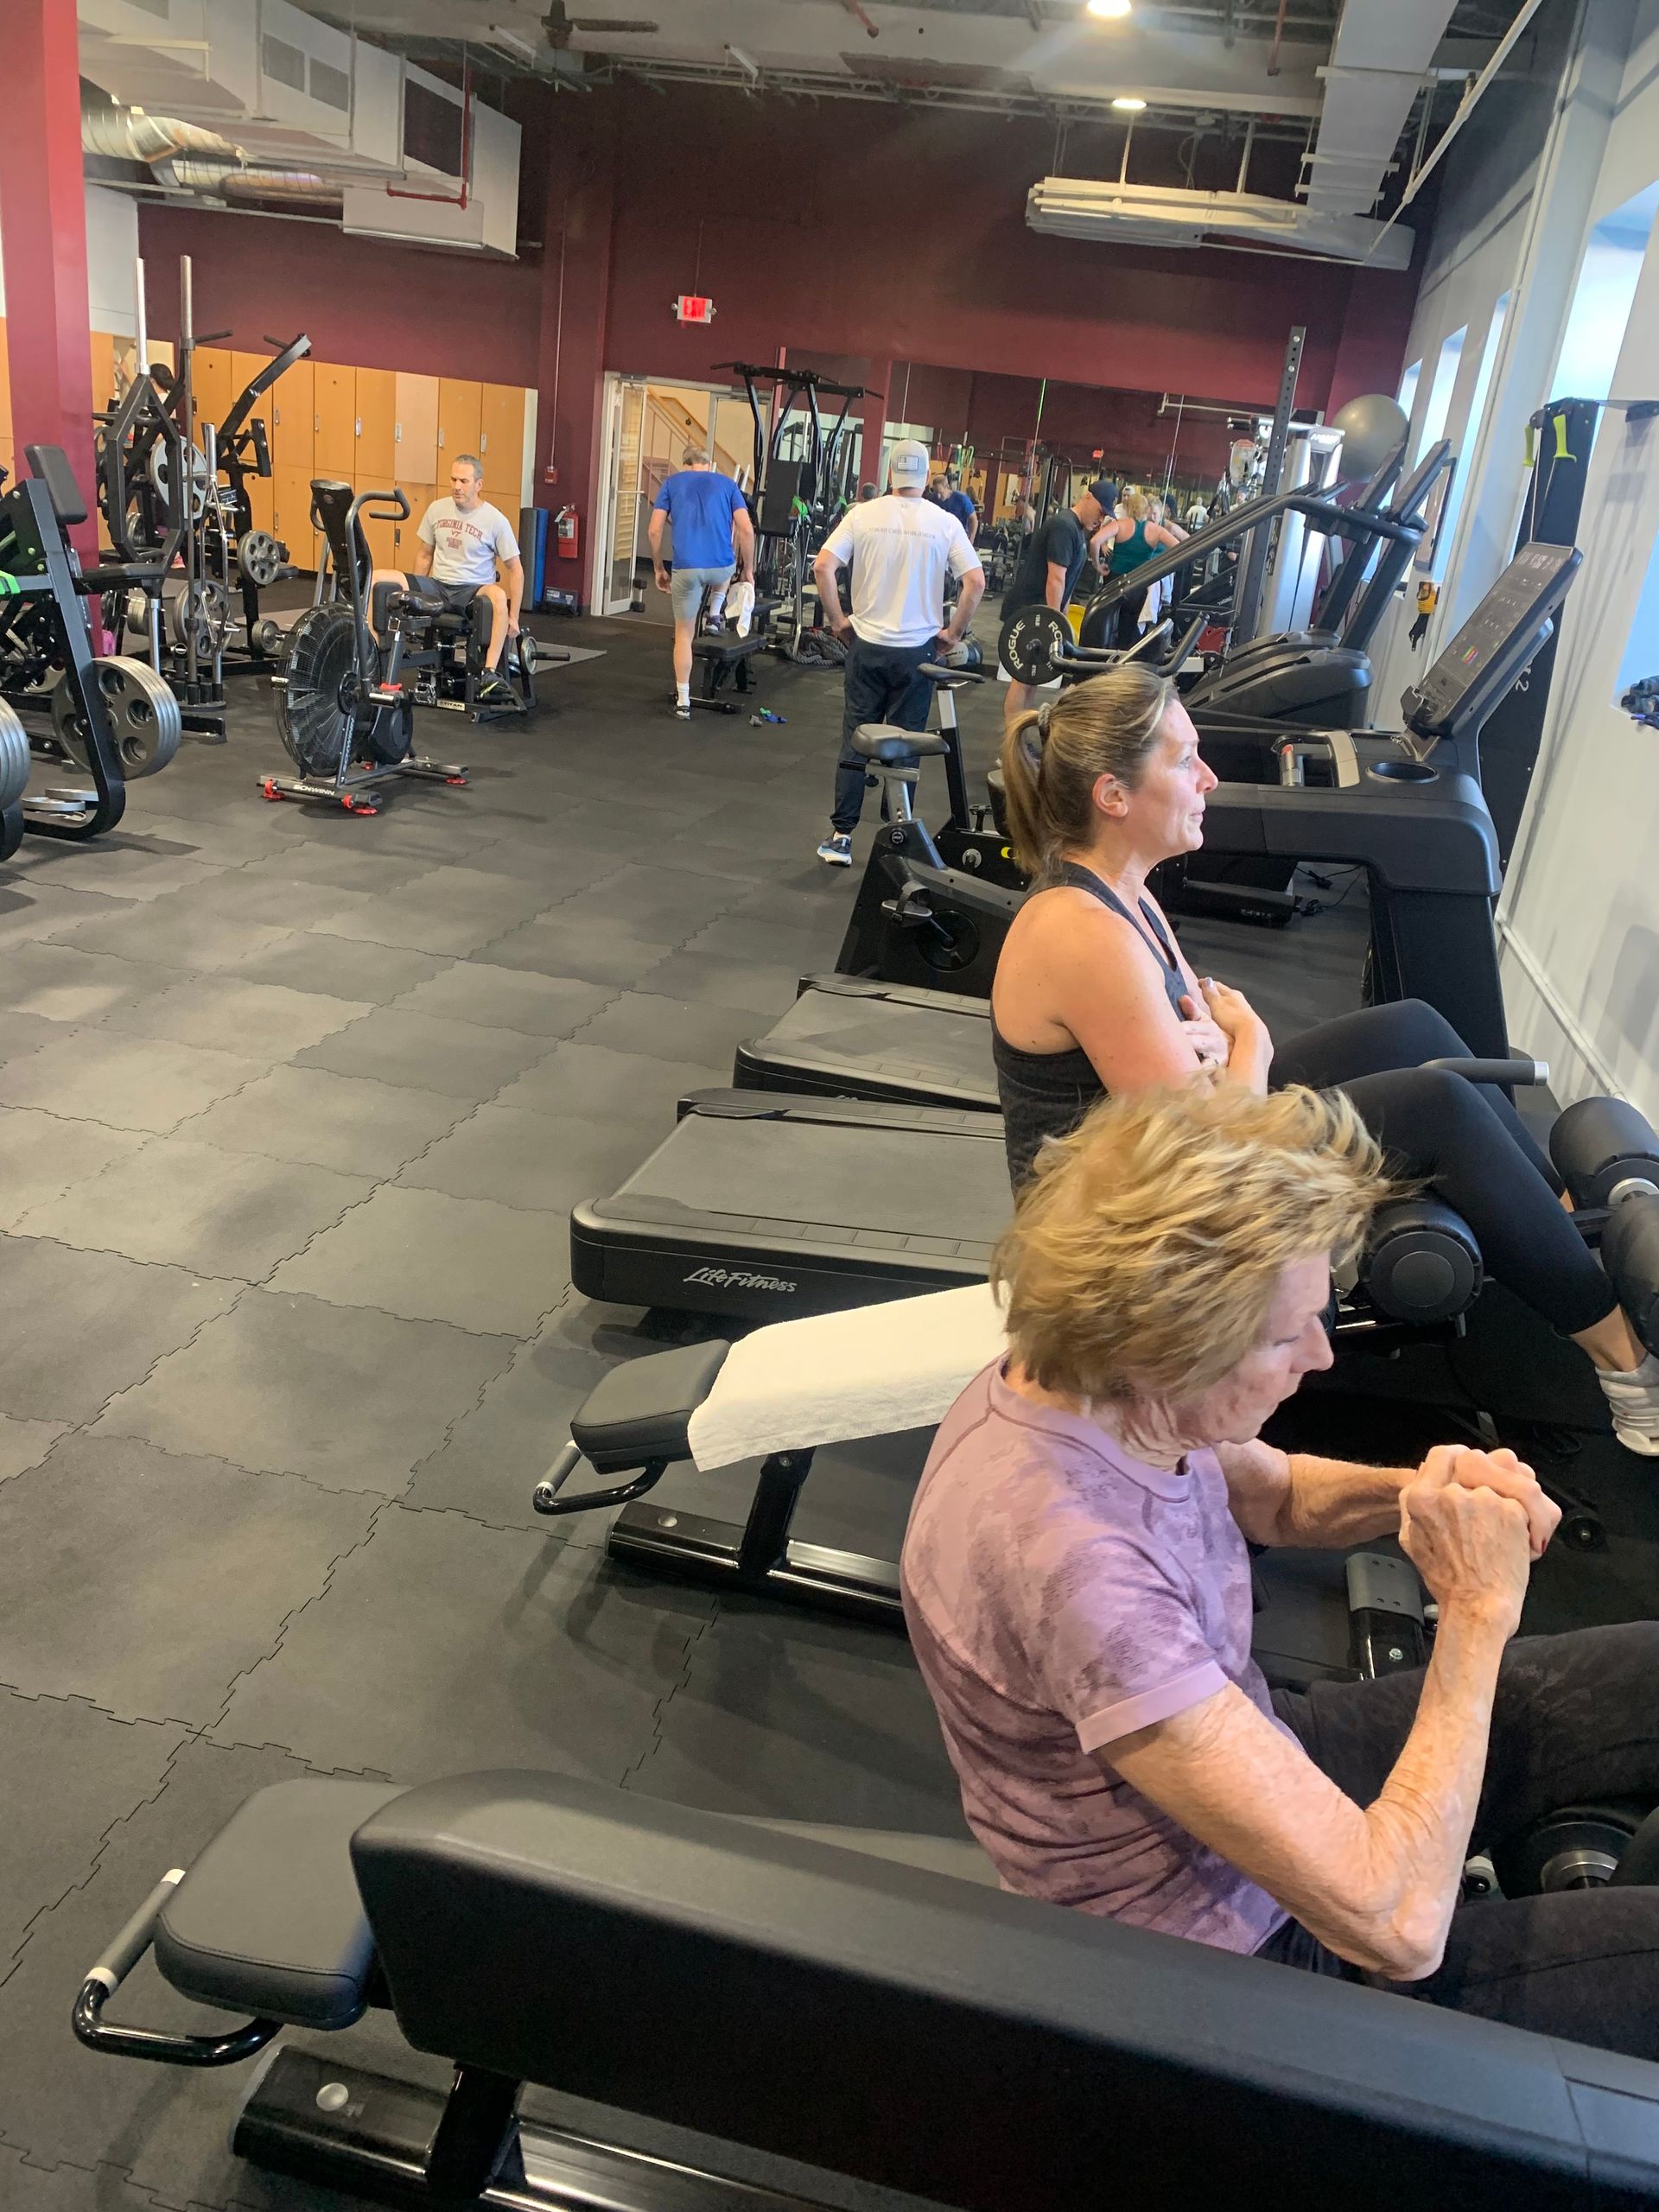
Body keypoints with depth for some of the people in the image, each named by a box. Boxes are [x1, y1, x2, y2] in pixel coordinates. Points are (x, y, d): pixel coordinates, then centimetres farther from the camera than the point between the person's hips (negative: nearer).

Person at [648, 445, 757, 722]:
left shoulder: (671, 483, 13)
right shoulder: (726, 483, 14)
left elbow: (654, 531, 5)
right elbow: (746, 530, 4)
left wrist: (659, 569, 16)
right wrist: (748, 570, 13)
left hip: (686, 568, -1)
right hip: (722, 567, 1)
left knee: (684, 634, 12)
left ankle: (683, 702, 11)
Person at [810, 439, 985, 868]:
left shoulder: (863, 516, -3)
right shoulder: (945, 523, -4)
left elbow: (822, 567, -11)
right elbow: (976, 582, -10)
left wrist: (837, 621, 0)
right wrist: (953, 633, 1)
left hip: (867, 646, 0)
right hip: (917, 650, 0)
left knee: (854, 744, 7)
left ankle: (841, 838, 6)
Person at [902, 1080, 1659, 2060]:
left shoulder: (1084, 1385, -14)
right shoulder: (1068, 1562, -40)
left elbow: (1275, 1494, 9)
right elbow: (1392, 1924, -35)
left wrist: (1418, 1490, -13)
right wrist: (1478, 1613, -24)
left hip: (1261, 1751, 8)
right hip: (1239, 1949, -7)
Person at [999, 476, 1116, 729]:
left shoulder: (1077, 529, 15)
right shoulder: (1064, 526, -17)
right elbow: (1055, 578, -21)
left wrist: (1062, 617, 20)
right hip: (1027, 611, -10)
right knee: (1024, 677, -9)